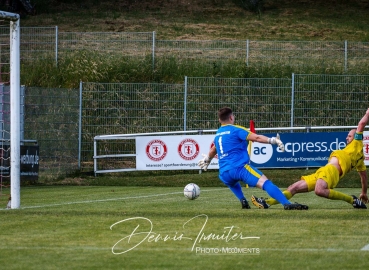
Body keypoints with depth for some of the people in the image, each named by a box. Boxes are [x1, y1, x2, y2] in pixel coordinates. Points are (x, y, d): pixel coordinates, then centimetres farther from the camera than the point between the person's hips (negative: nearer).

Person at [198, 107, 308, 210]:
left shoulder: (218, 134, 23)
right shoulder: (235, 130, 2)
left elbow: (213, 150, 45)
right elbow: (256, 137, -13)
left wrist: (207, 160, 64)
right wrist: (272, 140, -15)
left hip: (224, 174, 7)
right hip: (240, 167, -7)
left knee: (232, 182, 42)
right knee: (265, 182, -18)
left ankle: (243, 201, 17)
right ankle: (287, 204, -37)